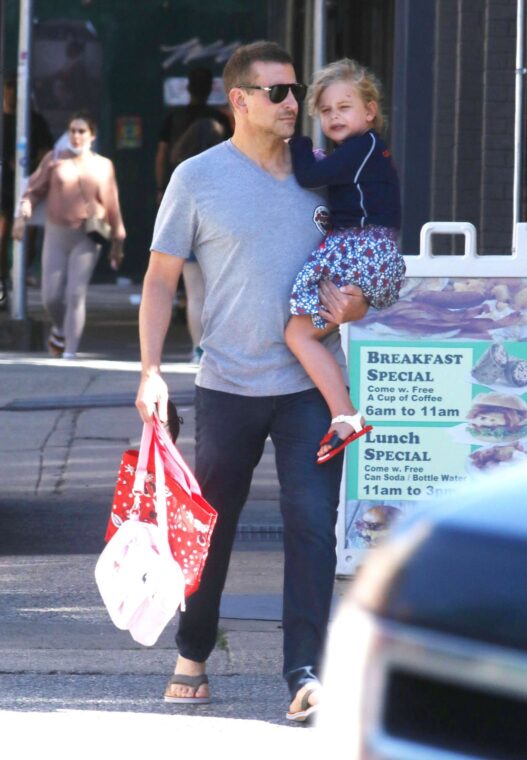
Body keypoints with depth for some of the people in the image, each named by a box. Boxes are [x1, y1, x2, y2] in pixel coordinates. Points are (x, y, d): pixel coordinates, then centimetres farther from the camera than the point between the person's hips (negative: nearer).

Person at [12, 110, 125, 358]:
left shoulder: (103, 166, 5)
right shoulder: (54, 160, 6)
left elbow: (112, 207, 8)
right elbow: (34, 190, 8)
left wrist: (117, 244, 11)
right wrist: (23, 215, -10)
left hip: (86, 238, -2)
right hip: (56, 234, 2)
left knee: (75, 295, -11)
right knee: (51, 296, 2)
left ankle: (70, 351, -9)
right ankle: (60, 329, 34)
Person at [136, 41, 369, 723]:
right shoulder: (198, 178, -1)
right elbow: (160, 280, 2)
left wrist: (356, 302, -6)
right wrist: (151, 372, -8)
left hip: (309, 385, 1)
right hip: (228, 385, -1)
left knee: (312, 524, -10)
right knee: (211, 527, 10)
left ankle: (306, 674, -11)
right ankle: (192, 657, 27)